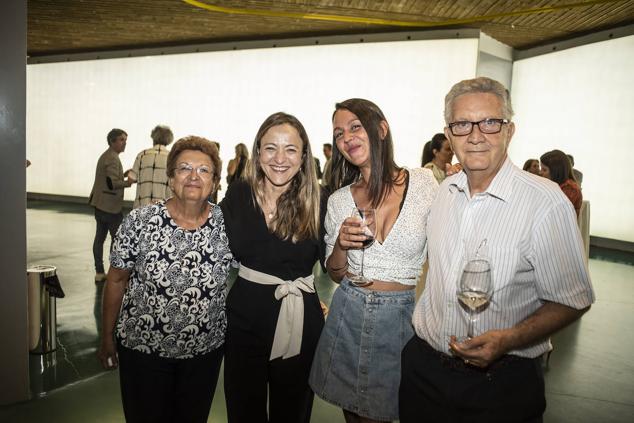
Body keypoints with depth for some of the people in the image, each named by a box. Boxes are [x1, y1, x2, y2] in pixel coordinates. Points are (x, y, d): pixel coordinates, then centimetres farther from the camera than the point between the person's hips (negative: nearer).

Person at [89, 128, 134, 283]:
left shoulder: (105, 156, 17)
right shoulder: (112, 158, -16)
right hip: (110, 206, -10)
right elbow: (112, 183, -24)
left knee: (100, 237, 10)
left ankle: (99, 272, 17)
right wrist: (128, 182, -10)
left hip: (100, 204, 10)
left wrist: (123, 175, 10)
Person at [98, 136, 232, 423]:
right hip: (142, 349, -1)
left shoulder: (227, 225, -11)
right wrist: (107, 338, 3)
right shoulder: (139, 222, -14)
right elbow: (116, 280, -3)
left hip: (206, 351, 1)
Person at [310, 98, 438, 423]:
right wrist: (341, 244, -12)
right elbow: (335, 274, 6)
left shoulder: (425, 183, -7)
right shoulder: (339, 200, 1)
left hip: (403, 318, -2)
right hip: (349, 316, 2)